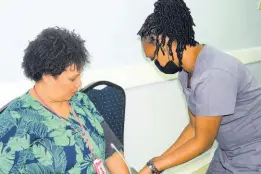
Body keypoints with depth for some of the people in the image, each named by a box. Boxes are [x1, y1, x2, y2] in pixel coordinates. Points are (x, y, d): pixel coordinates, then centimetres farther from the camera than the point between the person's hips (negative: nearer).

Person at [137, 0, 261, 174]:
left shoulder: (214, 75, -31)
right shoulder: (186, 72, -4)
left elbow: (203, 142, -23)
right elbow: (195, 127, 4)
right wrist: (161, 160, 0)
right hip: (228, 152, 8)